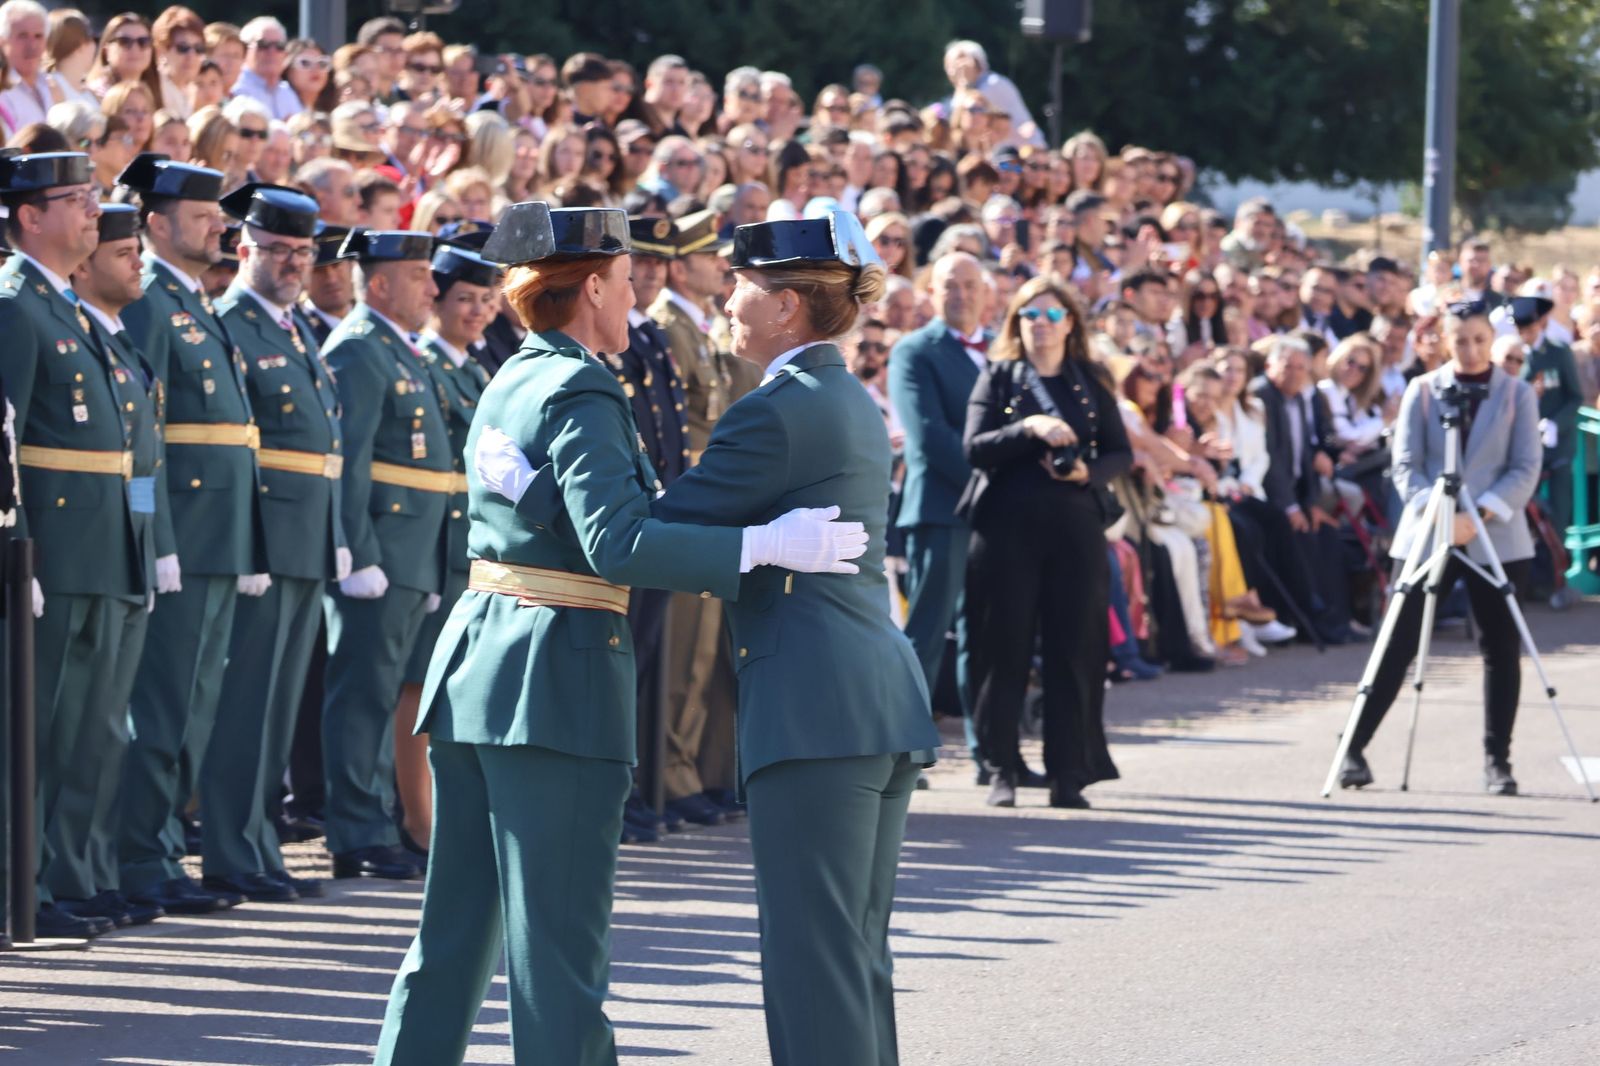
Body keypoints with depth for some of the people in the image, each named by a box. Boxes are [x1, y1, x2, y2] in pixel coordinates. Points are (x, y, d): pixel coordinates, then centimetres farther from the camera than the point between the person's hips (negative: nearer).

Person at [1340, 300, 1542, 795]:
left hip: (1495, 538, 0)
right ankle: (1355, 748, 2)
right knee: (1398, 643, -2)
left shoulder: (1517, 394, 4)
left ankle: (1497, 760, 9)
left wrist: (1481, 515, -16)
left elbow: (1526, 470, -2)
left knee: (1500, 647, 2)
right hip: (1425, 535, 0)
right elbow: (1405, 465, -1)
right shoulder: (1422, 391, 5)